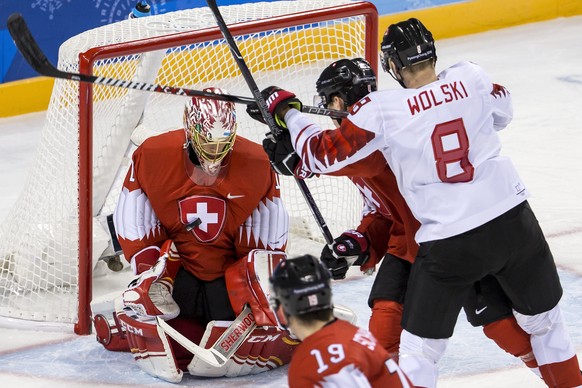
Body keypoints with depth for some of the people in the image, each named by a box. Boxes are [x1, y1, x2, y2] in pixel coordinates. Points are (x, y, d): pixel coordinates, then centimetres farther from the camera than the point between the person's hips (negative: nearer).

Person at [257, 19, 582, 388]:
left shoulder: (382, 110, -9)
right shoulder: (471, 77, 0)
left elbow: (324, 155, -3)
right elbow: (502, 112, 22)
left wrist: (286, 111, 12)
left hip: (449, 243, -3)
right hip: (514, 219, 3)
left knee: (420, 347, 9)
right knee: (544, 319, 23)